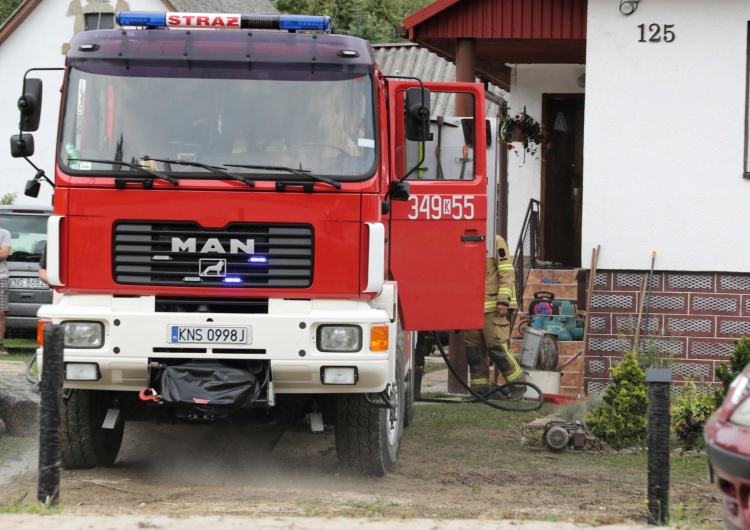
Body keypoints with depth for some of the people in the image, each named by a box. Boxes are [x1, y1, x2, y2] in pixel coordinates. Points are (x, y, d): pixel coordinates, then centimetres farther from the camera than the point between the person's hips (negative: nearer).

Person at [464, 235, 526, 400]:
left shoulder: (496, 242, -4)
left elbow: (507, 273, -9)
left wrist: (503, 301, -16)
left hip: (493, 307, -7)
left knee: (497, 347, -10)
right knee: (473, 349, 6)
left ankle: (518, 384, 4)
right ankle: (480, 390, 14)